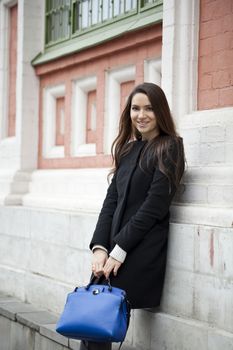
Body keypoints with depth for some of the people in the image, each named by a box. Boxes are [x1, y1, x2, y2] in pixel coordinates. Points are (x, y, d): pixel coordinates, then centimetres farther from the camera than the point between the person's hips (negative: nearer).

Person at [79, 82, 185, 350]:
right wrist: (100, 247, -2)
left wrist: (120, 250, -12)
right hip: (116, 247, 6)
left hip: (142, 249, -6)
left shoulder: (169, 148, -3)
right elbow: (111, 200, 11)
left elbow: (154, 206, -10)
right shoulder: (128, 149, 17)